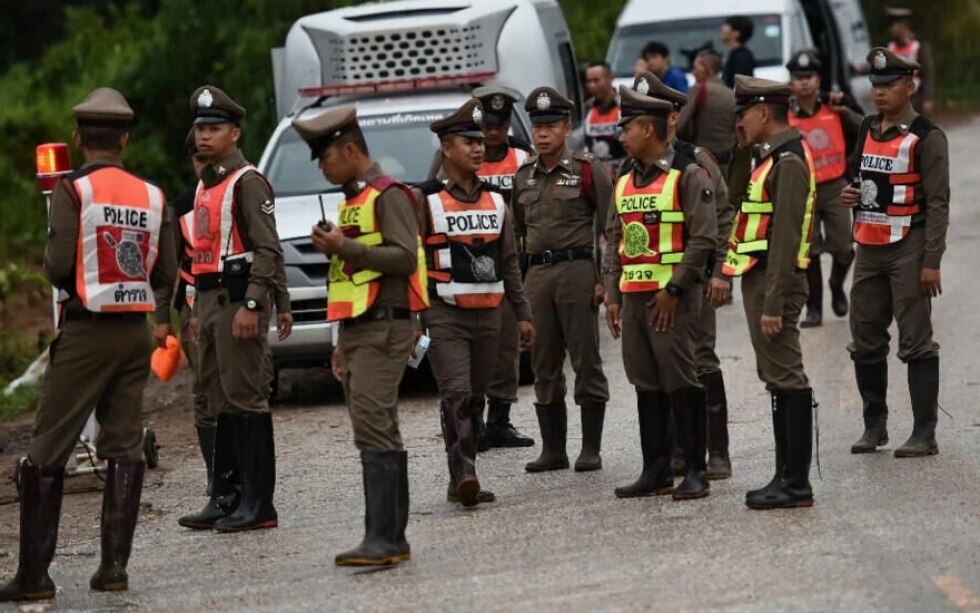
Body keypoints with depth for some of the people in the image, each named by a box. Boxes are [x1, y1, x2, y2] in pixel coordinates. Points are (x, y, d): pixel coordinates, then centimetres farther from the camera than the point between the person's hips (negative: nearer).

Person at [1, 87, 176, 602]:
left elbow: (58, 266, -17)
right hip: (137, 329, 5)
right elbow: (166, 274, 3)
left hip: (87, 329, -4)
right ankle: (114, 564, 4)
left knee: (48, 450, 0)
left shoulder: (73, 191, -10)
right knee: (124, 447, 9)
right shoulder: (152, 196, 4)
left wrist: (54, 269, 6)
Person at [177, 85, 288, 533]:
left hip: (237, 299, -9)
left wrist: (251, 306, -22)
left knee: (245, 400, -9)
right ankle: (226, 497, 16)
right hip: (209, 300, 9)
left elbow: (268, 250, -16)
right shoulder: (205, 185, 19)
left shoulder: (247, 182, -9)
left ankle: (257, 503, -8)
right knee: (221, 403, 11)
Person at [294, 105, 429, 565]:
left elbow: (405, 257, -18)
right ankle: (391, 540, 9)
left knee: (373, 429, -16)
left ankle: (383, 539, -19)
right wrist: (342, 345, 26)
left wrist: (345, 247, -19)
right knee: (379, 434, 8)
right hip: (356, 330, 10)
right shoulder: (350, 202, 23)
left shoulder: (388, 196, -7)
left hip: (384, 329, -10)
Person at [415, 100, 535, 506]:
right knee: (456, 395, -17)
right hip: (445, 316, -6)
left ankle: (461, 484, 13)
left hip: (488, 316, 6)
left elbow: (510, 263, 18)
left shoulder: (495, 201, 13)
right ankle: (463, 475, -24)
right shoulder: (426, 201, -4)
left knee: (474, 398, 8)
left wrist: (522, 315, 15)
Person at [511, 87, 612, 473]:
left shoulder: (588, 170, -3)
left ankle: (591, 450, 0)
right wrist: (514, 280, 16)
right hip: (536, 274, 6)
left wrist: (604, 280, -11)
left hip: (577, 269, -6)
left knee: (586, 361, -4)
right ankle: (553, 450, 13)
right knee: (544, 365, 7)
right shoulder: (523, 176, 13)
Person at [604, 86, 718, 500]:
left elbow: (703, 239, -12)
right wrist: (613, 295, 11)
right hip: (633, 296, 7)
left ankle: (696, 473, -2)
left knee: (682, 384, -6)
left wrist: (674, 289, -15)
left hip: (671, 297, -7)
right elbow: (615, 240, 18)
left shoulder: (687, 176, -6)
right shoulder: (625, 183, 16)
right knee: (646, 385, 9)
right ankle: (656, 471, 14)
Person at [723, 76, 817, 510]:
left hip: (774, 283, -11)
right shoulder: (772, 158, 17)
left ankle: (796, 483, -7)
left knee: (786, 380, -8)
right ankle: (787, 477, 17)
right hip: (759, 280, 11)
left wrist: (773, 304, -23)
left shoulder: (788, 162, -15)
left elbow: (785, 237, -21)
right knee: (778, 380, 12)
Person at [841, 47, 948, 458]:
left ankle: (925, 435, -2)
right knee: (865, 342, 11)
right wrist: (851, 195, 4)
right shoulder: (867, 130, 12)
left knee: (916, 343, -5)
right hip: (869, 250, 7)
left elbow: (937, 203, -12)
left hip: (908, 249, -7)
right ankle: (874, 426, 23)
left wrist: (931, 262, -17)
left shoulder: (926, 138, -9)